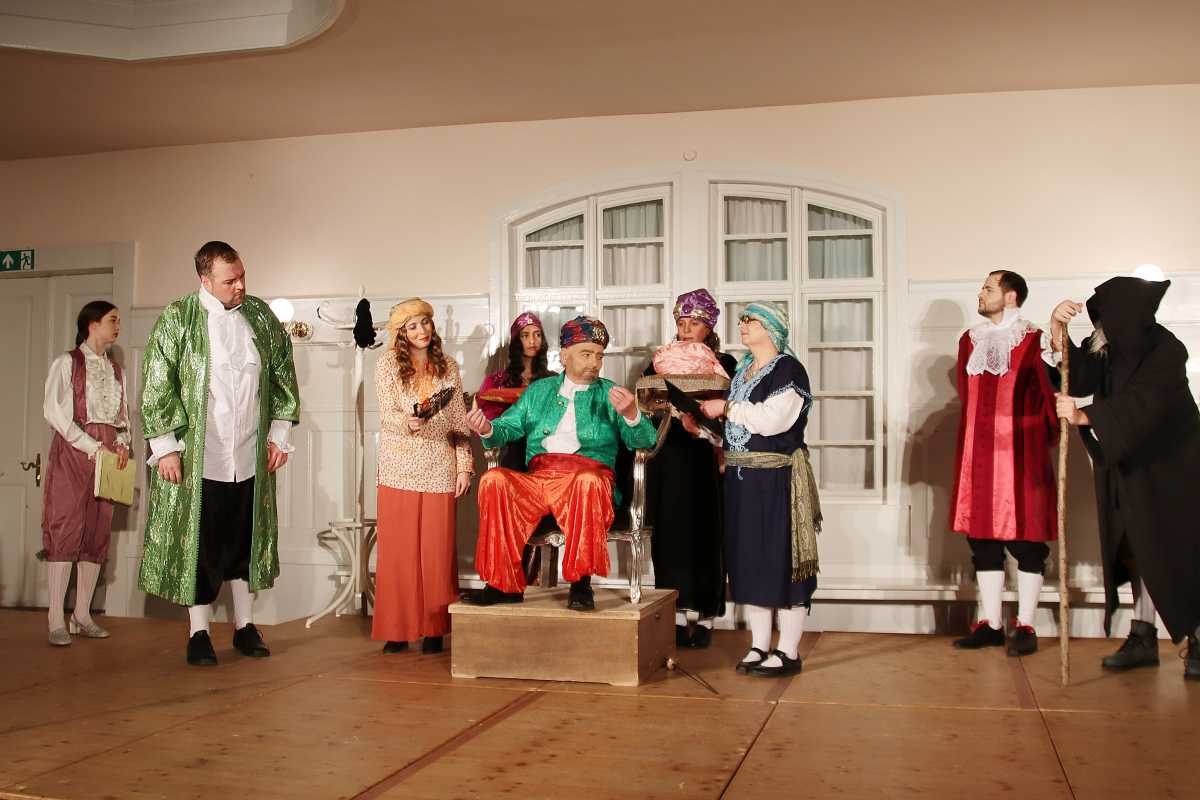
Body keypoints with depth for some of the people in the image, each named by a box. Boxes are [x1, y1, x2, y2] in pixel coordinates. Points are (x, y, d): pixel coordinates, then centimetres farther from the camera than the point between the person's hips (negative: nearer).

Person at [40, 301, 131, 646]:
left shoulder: (116, 370, 18)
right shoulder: (68, 362, 0)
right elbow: (54, 410, -9)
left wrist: (122, 443, -2)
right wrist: (92, 446, -16)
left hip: (107, 455, 6)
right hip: (73, 451, -6)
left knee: (98, 533, 3)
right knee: (66, 528, -9)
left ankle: (82, 615, 8)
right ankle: (57, 620, -8)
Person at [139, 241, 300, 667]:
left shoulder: (261, 316, 5)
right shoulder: (177, 319, -6)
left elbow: (283, 375, 12)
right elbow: (157, 386, -5)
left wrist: (279, 432, 7)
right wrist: (165, 447, -9)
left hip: (250, 456, 3)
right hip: (197, 458, -3)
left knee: (246, 541, 11)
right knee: (199, 544, 3)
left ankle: (245, 626, 22)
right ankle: (199, 634, 15)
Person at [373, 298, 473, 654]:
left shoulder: (448, 367, 10)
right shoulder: (388, 364, 3)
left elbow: (459, 422, 10)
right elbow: (387, 415, -8)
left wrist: (464, 465, 2)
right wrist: (408, 422, -30)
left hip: (439, 470, 2)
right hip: (399, 469, -1)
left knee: (437, 550, 1)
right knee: (397, 549, 0)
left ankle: (434, 629, 9)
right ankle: (397, 629, 8)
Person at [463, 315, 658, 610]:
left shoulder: (610, 394, 17)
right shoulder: (539, 390, 26)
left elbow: (644, 441, 5)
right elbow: (509, 427, 20)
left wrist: (631, 415, -18)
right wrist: (488, 429, -4)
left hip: (587, 475, -3)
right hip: (538, 477, 3)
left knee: (589, 481, -38)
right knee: (493, 480, -26)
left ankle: (580, 582, -26)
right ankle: (505, 584, -18)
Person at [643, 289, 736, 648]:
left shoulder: (724, 363, 4)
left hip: (704, 460, -2)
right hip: (668, 459, 2)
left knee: (705, 535, 0)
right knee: (670, 533, 1)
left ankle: (704, 619, 7)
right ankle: (678, 615, 7)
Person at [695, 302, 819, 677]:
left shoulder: (788, 369, -9)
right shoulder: (742, 371, 17)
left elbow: (772, 419, -23)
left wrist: (727, 408, -13)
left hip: (776, 478, -8)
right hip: (741, 477, 8)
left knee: (780, 559, -4)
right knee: (748, 561, 9)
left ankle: (788, 652, 3)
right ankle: (759, 646, 17)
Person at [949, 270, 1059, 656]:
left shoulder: (1032, 341, -6)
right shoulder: (970, 341, 13)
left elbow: (1048, 393, -3)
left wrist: (1046, 435, 3)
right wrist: (982, 428, 16)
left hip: (1019, 453, -6)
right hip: (978, 454, 6)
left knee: (1026, 540, 0)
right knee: (982, 539, 8)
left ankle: (1025, 627, 8)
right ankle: (990, 624, 16)